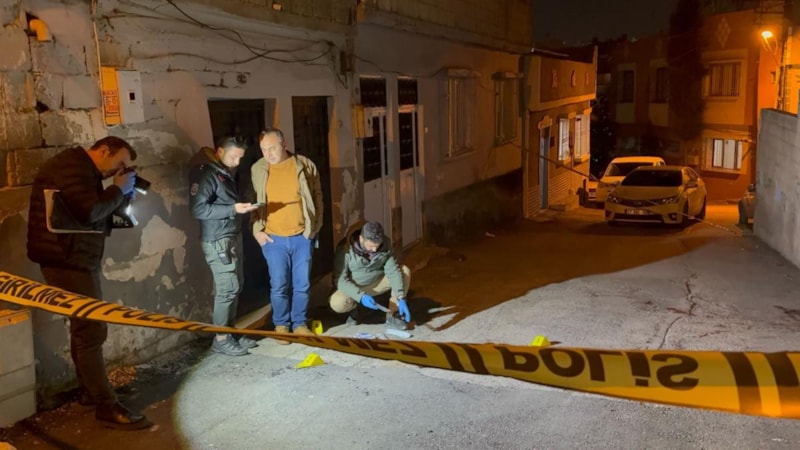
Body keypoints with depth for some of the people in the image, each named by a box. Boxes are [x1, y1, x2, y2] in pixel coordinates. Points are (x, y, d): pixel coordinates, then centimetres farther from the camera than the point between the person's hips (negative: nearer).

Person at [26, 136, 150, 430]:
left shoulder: (84, 172, 18)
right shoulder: (72, 166, -15)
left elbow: (101, 220, 15)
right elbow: (88, 212, -28)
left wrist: (122, 194, 2)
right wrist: (119, 190, -13)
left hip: (75, 259, 11)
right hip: (67, 259, -11)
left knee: (83, 328, 18)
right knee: (92, 331, -11)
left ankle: (89, 391, 30)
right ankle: (107, 407, -7)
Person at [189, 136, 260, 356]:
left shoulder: (226, 171, 13)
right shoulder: (204, 172, -15)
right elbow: (198, 209, -22)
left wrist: (242, 206, 6)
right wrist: (233, 209, -25)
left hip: (233, 236, 9)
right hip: (218, 240, -9)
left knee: (235, 287, 12)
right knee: (227, 289, -6)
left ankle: (231, 331, 22)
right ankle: (221, 339, 5)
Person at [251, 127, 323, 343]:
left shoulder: (305, 166, -2)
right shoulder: (257, 170, -1)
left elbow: (317, 196, 7)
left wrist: (316, 225, 2)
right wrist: (257, 230, -3)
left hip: (302, 237, 1)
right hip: (273, 239, 0)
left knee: (302, 284, 8)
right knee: (279, 286, 4)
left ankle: (300, 324, 25)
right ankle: (281, 325, 22)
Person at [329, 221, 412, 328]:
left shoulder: (385, 244, -15)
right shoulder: (345, 248, -25)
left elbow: (393, 271, -18)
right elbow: (340, 280, -24)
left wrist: (401, 298, -29)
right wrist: (361, 296, -37)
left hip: (378, 283, 3)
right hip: (354, 288, -3)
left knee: (405, 271, -20)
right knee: (337, 303, -35)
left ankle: (391, 315, -13)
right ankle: (353, 309, 2)